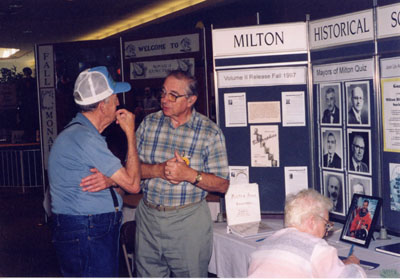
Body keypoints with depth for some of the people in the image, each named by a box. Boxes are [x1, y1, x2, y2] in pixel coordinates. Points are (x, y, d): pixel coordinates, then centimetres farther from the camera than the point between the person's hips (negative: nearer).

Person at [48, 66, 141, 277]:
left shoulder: (81, 131, 13)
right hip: (87, 236, -10)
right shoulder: (84, 138, -21)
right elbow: (133, 184, -19)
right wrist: (130, 133, -11)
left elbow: (125, 179, 10)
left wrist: (109, 180, -15)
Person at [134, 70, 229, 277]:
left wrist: (190, 174, -22)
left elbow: (222, 185, -8)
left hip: (189, 221, -3)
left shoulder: (210, 132, -7)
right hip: (148, 217, 3)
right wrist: (158, 170, -17)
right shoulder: (149, 123, 3)